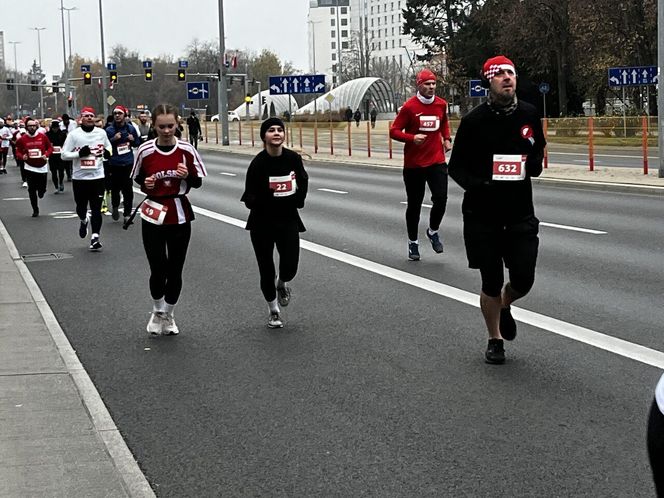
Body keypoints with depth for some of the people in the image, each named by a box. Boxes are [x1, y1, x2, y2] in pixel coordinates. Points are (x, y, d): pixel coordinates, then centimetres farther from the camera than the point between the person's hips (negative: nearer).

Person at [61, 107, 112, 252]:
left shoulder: (101, 133, 4)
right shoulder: (74, 134, -4)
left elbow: (108, 147, 21)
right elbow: (64, 155, -5)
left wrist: (107, 152, -2)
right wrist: (79, 154, -19)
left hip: (97, 176, 1)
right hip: (79, 176, 0)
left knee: (96, 209, -3)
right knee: (81, 206, 13)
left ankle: (95, 237, 0)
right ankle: (83, 221, 46)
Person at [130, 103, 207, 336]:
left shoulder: (186, 150, -5)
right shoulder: (145, 151, -6)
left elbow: (198, 182, 1)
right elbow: (138, 178, 9)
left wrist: (187, 176, -20)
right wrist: (145, 184, -13)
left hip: (179, 216, 1)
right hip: (153, 216, -1)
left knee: (175, 270, 7)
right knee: (158, 269, -4)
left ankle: (168, 315, 27)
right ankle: (157, 311, 23)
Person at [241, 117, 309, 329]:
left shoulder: (293, 158, -6)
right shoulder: (259, 163, -15)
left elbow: (303, 181, 14)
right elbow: (249, 198, -14)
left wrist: (297, 200, 2)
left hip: (288, 219, 2)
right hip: (262, 222, -2)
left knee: (290, 266, -9)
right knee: (266, 268, 6)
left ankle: (282, 285, 30)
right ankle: (274, 311, 28)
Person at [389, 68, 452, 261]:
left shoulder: (441, 104, 4)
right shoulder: (409, 106, -9)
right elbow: (394, 131, -7)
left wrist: (446, 139, 9)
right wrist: (412, 138, -23)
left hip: (437, 161, 3)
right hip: (414, 164, -2)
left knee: (441, 198, -10)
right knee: (414, 204, 7)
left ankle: (433, 231, 16)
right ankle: (413, 242, 21)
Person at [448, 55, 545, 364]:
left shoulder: (529, 115, 2)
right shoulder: (474, 121, -7)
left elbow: (538, 148, 21)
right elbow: (456, 167, -1)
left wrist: (534, 163, -2)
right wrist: (476, 185, -19)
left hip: (521, 212, 2)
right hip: (482, 214, -2)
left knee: (523, 280, -2)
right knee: (491, 283, 5)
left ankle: (505, 305, 34)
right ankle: (495, 340, 26)